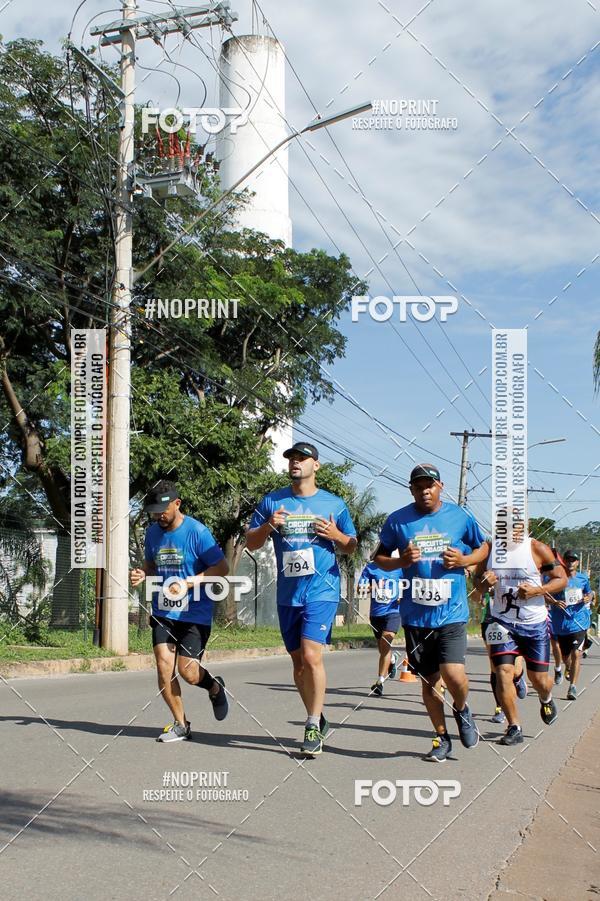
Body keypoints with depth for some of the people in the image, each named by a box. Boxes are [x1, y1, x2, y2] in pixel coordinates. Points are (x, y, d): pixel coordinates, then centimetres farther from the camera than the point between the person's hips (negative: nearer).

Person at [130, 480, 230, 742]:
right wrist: (142, 573, -1)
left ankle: (215, 687, 28)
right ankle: (180, 724, 9)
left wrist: (188, 583, -21)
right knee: (163, 664, -8)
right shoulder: (153, 532, 6)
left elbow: (222, 567, -11)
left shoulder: (197, 531, -12)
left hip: (195, 614, -5)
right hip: (163, 612, 5)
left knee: (187, 671, -8)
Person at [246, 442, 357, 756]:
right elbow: (251, 543, 10)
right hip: (287, 593, 4)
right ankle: (317, 720, 27)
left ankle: (313, 727, -4)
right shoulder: (271, 501, 9)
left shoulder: (334, 504, 5)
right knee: (298, 660, 11)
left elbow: (351, 547, 13)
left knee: (311, 656, -16)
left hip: (322, 591, -3)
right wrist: (268, 526, -9)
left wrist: (336, 536, -8)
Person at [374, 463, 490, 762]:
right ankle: (442, 739, 28)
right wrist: (401, 561, -11)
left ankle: (462, 710, 18)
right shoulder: (397, 520, 1)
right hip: (415, 614, 2)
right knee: (428, 681, 9)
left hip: (452, 612, -1)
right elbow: (379, 558, 10)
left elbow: (483, 547, 14)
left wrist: (464, 560, -7)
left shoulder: (460, 516, 1)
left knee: (453, 674, -16)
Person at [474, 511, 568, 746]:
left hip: (535, 623, -1)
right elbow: (477, 581, 11)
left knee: (539, 678, 6)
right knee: (503, 672, -11)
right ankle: (514, 728, 1)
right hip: (502, 622, 2)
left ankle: (546, 699, 43)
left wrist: (536, 590, -21)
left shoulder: (537, 549, -9)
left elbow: (561, 579, -5)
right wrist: (484, 582, -13)